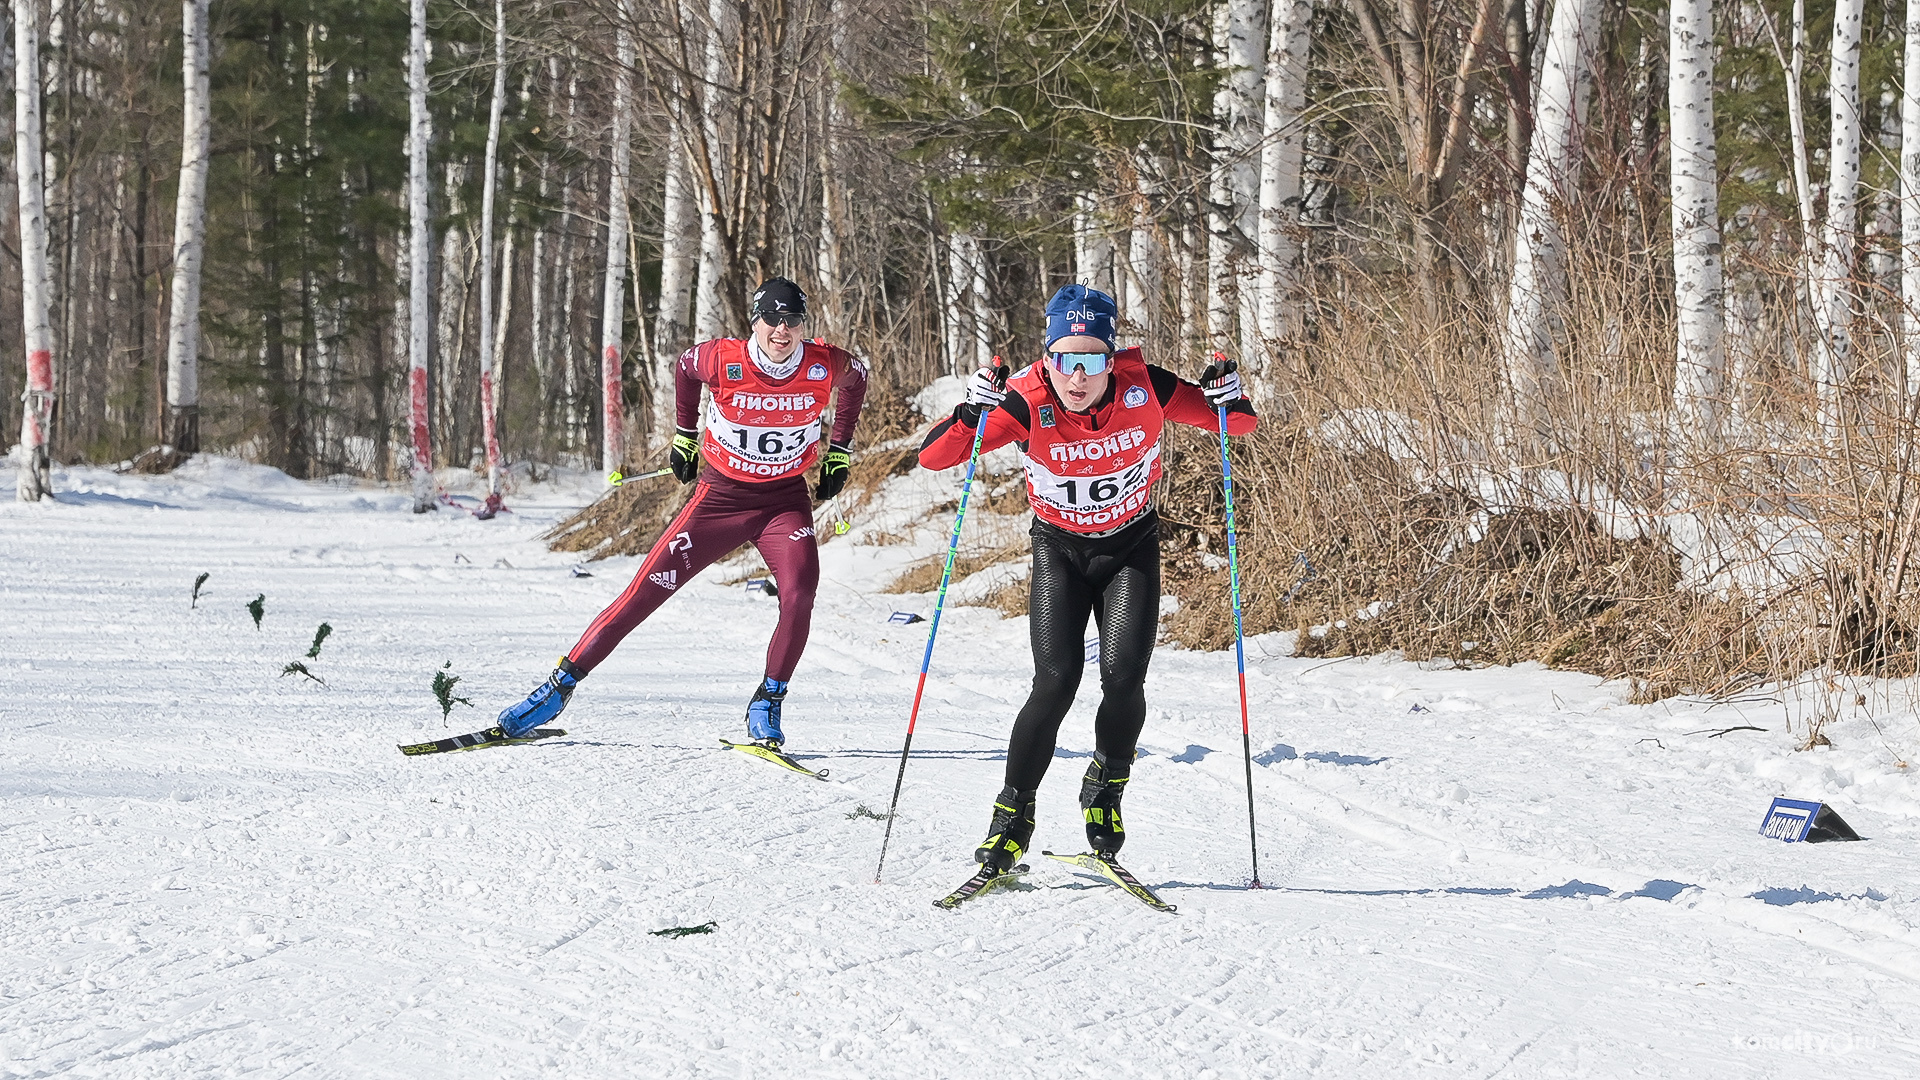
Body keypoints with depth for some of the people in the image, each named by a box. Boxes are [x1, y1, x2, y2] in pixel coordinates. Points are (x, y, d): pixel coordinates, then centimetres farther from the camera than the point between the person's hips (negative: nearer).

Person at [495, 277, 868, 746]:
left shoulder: (826, 367, -15)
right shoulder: (723, 360, -18)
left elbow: (857, 377, 10)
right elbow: (685, 366, 6)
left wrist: (838, 453, 11)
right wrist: (684, 436, 13)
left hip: (785, 500, 1)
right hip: (720, 495, -1)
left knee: (799, 594, -25)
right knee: (645, 591, -6)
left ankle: (768, 703, -7)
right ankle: (562, 683, 3)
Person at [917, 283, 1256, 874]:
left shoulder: (1144, 388, -22)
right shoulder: (1027, 403, -25)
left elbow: (1240, 424, -10)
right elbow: (933, 455, -28)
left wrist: (1228, 402, -32)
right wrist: (971, 414, -45)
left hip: (1131, 546, 1)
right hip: (1060, 549, -1)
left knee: (1122, 677, -16)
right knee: (1056, 681, -16)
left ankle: (1106, 786, 11)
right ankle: (1012, 814, 0)